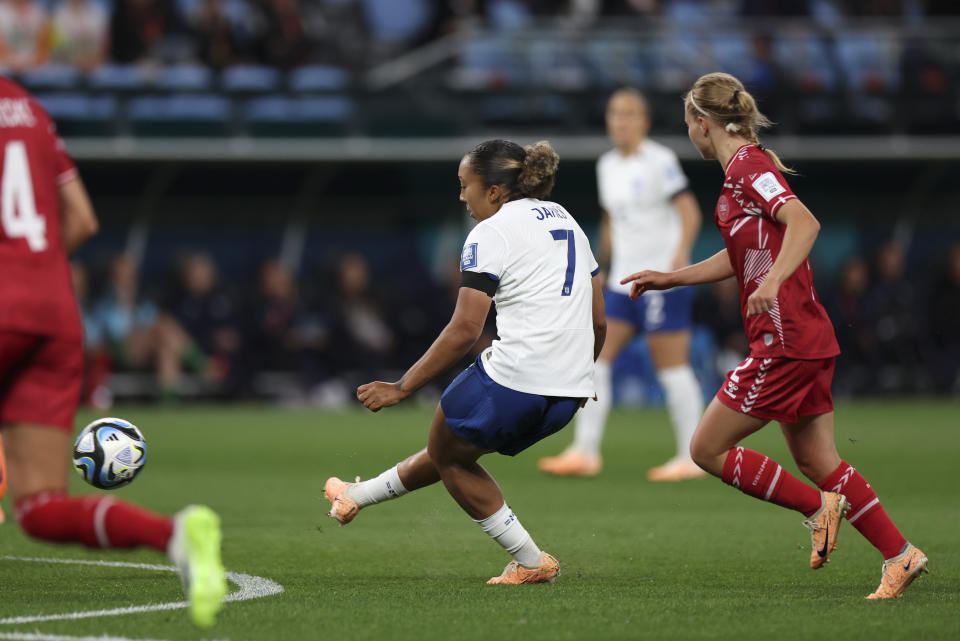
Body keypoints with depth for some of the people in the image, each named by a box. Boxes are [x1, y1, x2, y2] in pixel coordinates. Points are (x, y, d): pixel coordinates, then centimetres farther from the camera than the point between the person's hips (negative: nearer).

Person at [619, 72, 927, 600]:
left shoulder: (749, 166, -11)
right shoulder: (746, 169, 19)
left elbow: (804, 223, -27)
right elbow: (742, 257, 31)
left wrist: (773, 280, -39)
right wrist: (668, 278, 31)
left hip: (785, 342, -10)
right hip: (808, 338, 10)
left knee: (708, 449, -2)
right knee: (816, 463, 11)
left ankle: (818, 507, 0)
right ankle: (899, 555, 9)